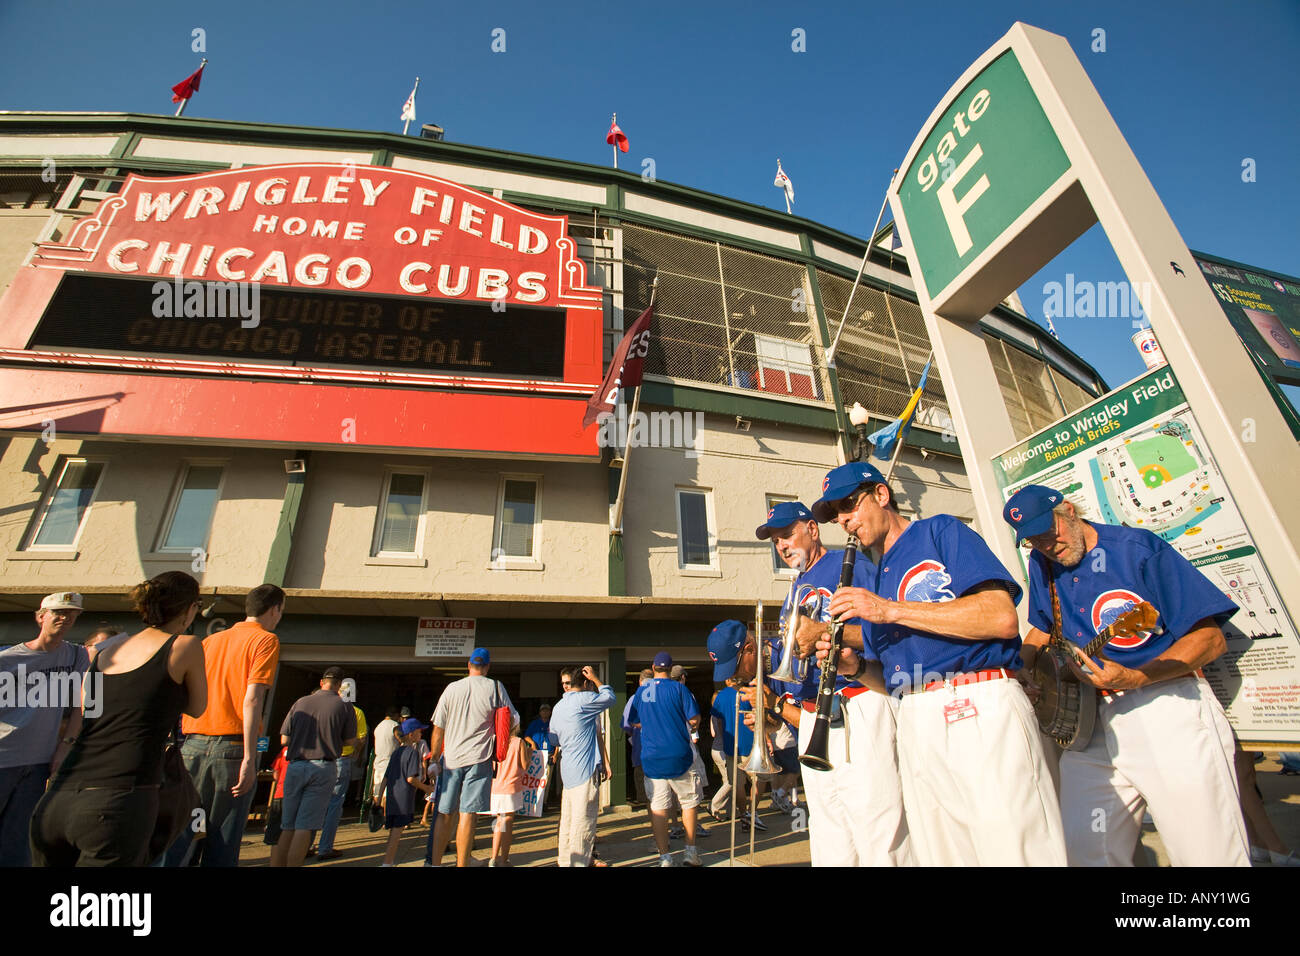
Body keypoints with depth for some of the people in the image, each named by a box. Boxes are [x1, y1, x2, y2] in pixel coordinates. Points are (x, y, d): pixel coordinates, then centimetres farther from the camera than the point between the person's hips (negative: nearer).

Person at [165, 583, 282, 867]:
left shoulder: (210, 640, 16)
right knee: (223, 843, 5)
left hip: (193, 745, 6)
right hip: (231, 747, -5)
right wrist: (249, 758, -14)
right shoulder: (265, 640, -4)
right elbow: (252, 698, -13)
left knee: (180, 836, 10)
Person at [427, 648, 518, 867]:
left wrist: (433, 758, 17)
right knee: (467, 814, 0)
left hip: (450, 758, 3)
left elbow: (438, 729, 6)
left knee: (444, 813, 14)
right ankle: (461, 864, 3)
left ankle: (435, 862, 21)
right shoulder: (494, 687, -3)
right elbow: (514, 720, 3)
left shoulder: (451, 688, 3)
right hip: (478, 758, -3)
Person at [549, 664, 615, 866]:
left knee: (568, 819, 16)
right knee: (583, 819, -4)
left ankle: (565, 860, 25)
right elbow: (610, 697, 2)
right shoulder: (584, 699, -12)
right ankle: (579, 862, -1)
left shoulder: (557, 707, 15)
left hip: (567, 769, 9)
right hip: (585, 768, -9)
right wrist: (595, 679, 10)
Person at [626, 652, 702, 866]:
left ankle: (664, 856, 10)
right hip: (678, 755, -2)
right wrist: (689, 727, 13)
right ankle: (690, 851, 18)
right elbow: (695, 720, -9)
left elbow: (635, 722, 14)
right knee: (688, 802, 14)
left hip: (651, 758, 2)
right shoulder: (678, 688, -7)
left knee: (658, 808, 7)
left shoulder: (641, 692, 4)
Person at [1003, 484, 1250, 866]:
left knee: (1210, 855, -2)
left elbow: (1211, 638, -10)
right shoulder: (1041, 563, 9)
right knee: (1084, 852, 3)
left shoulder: (1137, 547, -8)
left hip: (1168, 709, -4)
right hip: (1090, 723, 5)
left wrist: (1132, 679, -23)